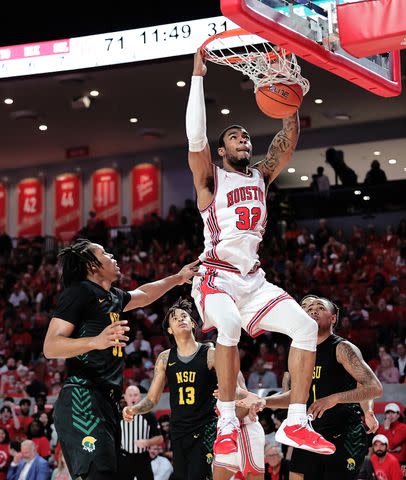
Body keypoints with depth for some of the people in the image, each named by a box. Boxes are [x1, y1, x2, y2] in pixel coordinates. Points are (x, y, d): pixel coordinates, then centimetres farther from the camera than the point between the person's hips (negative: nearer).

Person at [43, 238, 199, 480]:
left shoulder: (113, 297, 21)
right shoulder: (79, 291, -6)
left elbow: (143, 295, 45)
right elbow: (50, 347, -15)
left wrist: (178, 278, 49)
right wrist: (96, 341, -29)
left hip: (106, 401, 10)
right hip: (83, 398, -10)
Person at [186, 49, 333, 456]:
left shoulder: (261, 176, 17)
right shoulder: (211, 178, 2)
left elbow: (288, 139, 7)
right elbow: (195, 136, -14)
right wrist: (198, 76, -15)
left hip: (253, 278, 6)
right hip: (216, 276, -6)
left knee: (306, 327, -10)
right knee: (228, 325, -36)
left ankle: (295, 424, -7)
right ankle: (227, 424, -27)